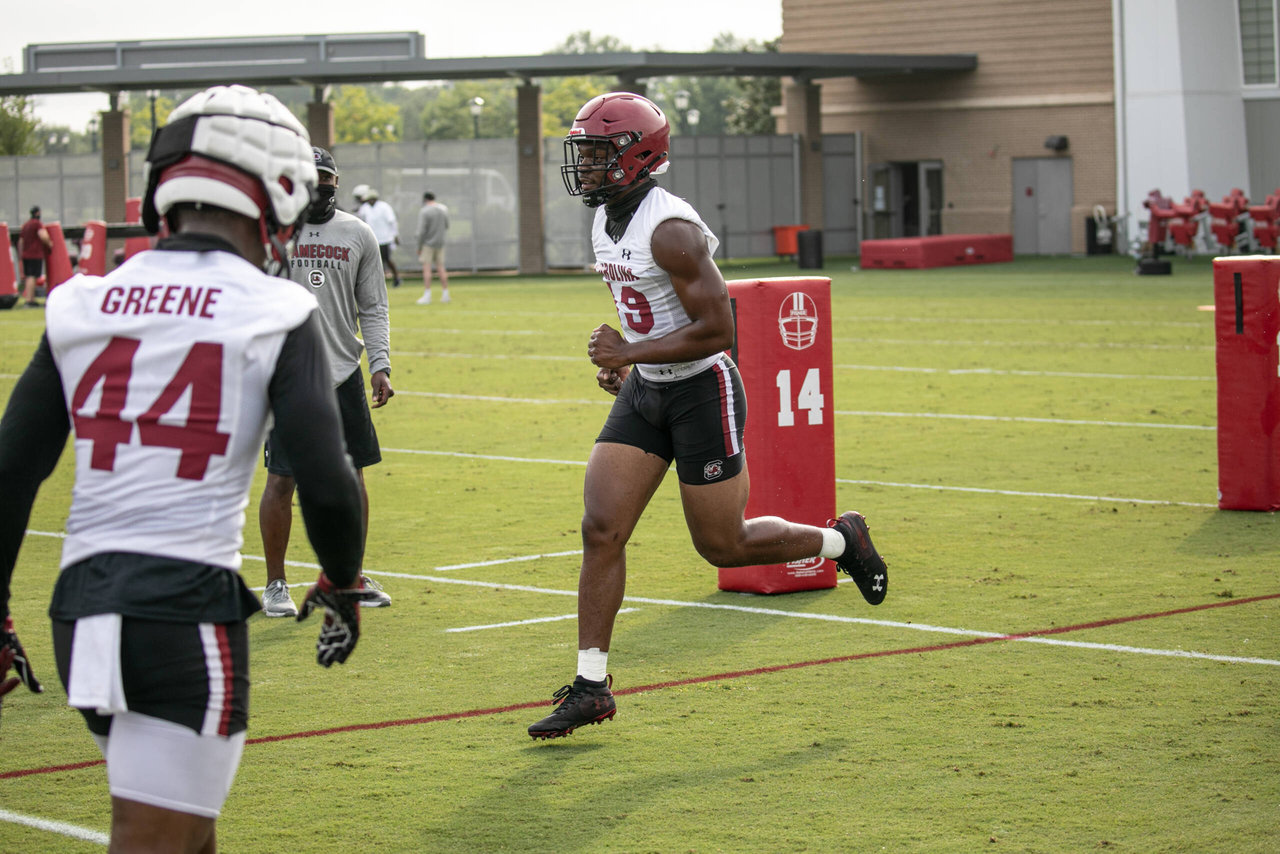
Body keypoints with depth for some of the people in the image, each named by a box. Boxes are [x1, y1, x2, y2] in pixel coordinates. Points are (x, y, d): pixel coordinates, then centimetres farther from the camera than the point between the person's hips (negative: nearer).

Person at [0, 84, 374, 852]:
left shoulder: (82, 305, 8)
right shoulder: (275, 313, -4)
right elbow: (327, 484, -10)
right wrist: (343, 587, 9)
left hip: (82, 607, 6)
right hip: (188, 608, -6)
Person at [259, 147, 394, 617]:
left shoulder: (356, 234, 8)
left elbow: (373, 307, 11)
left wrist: (380, 364, 1)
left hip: (344, 372, 3)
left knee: (352, 477, 7)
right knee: (281, 482, -1)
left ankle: (352, 577, 20)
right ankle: (275, 583, 11)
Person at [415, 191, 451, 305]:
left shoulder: (424, 211, -13)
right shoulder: (444, 209, 6)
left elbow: (421, 231, -15)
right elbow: (446, 226, 15)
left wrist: (419, 247, -7)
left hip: (428, 243, -6)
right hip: (440, 243, 6)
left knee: (426, 268, -4)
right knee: (441, 268, 9)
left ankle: (427, 296, -9)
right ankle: (445, 295, 10)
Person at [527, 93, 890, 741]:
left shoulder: (671, 229, -23)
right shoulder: (606, 221, 6)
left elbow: (718, 329, -25)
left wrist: (633, 352, -21)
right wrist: (622, 365, 10)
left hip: (702, 391, -8)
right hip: (644, 394, 8)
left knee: (724, 546, 1)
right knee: (601, 529, -3)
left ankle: (840, 542, 28)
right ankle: (591, 686, 1)